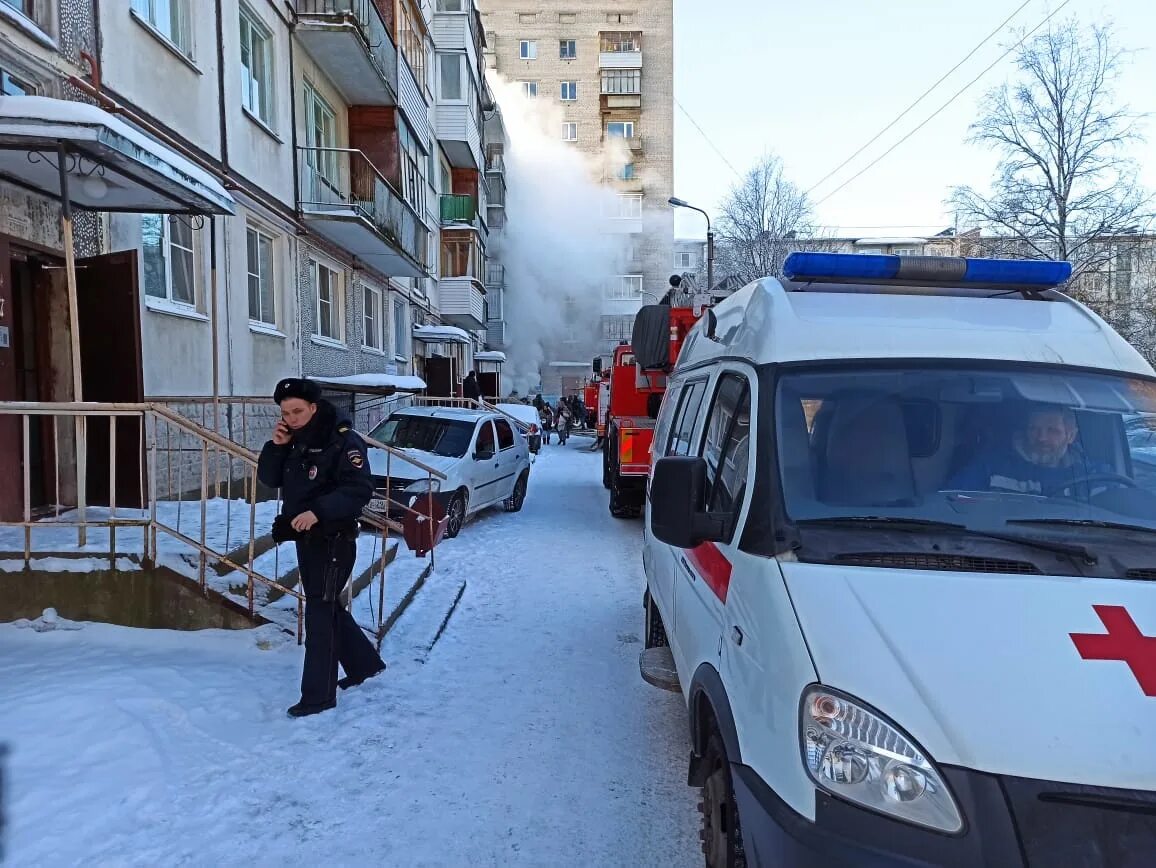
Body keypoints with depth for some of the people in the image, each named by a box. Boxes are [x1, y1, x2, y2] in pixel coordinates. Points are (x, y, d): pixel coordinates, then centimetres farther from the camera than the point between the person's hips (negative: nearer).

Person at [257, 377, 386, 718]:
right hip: (306, 539, 9)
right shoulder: (294, 441, 7)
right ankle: (364, 662, 38)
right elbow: (269, 479, 8)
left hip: (334, 540, -9)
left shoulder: (343, 441, -18)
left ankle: (318, 695, 5)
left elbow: (360, 489, -25)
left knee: (319, 613, -5)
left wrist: (318, 511, -36)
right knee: (329, 607, 19)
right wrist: (276, 446, -9)